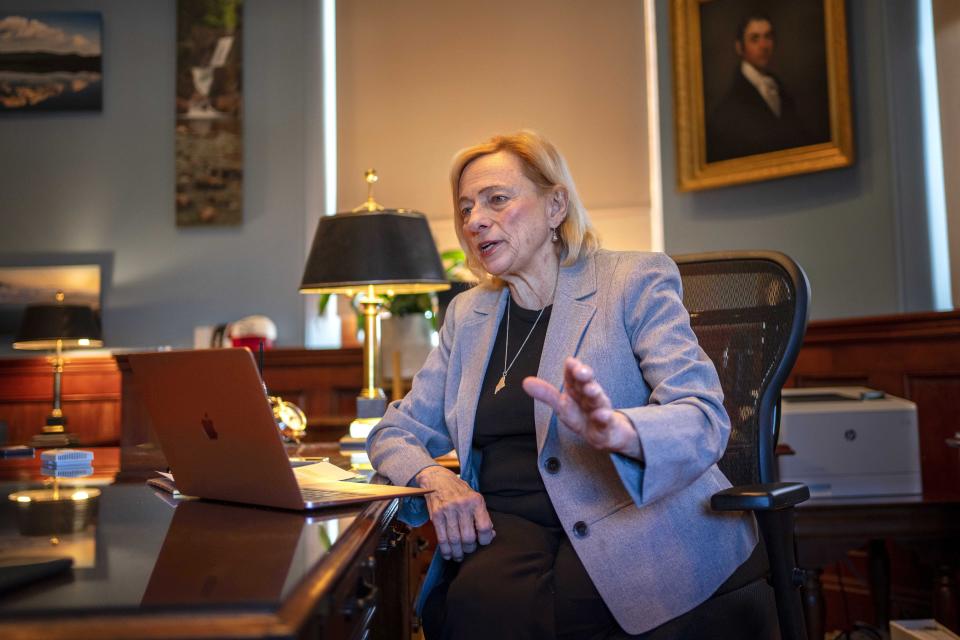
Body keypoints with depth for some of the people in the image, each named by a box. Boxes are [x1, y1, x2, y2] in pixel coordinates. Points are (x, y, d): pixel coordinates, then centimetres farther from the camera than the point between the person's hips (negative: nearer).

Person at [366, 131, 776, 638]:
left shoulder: (637, 281, 0)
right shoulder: (469, 314, 14)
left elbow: (705, 421, -12)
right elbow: (395, 432, 16)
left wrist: (617, 429, -34)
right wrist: (432, 478, -8)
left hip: (634, 522, -3)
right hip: (508, 526, 4)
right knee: (476, 594, -32)